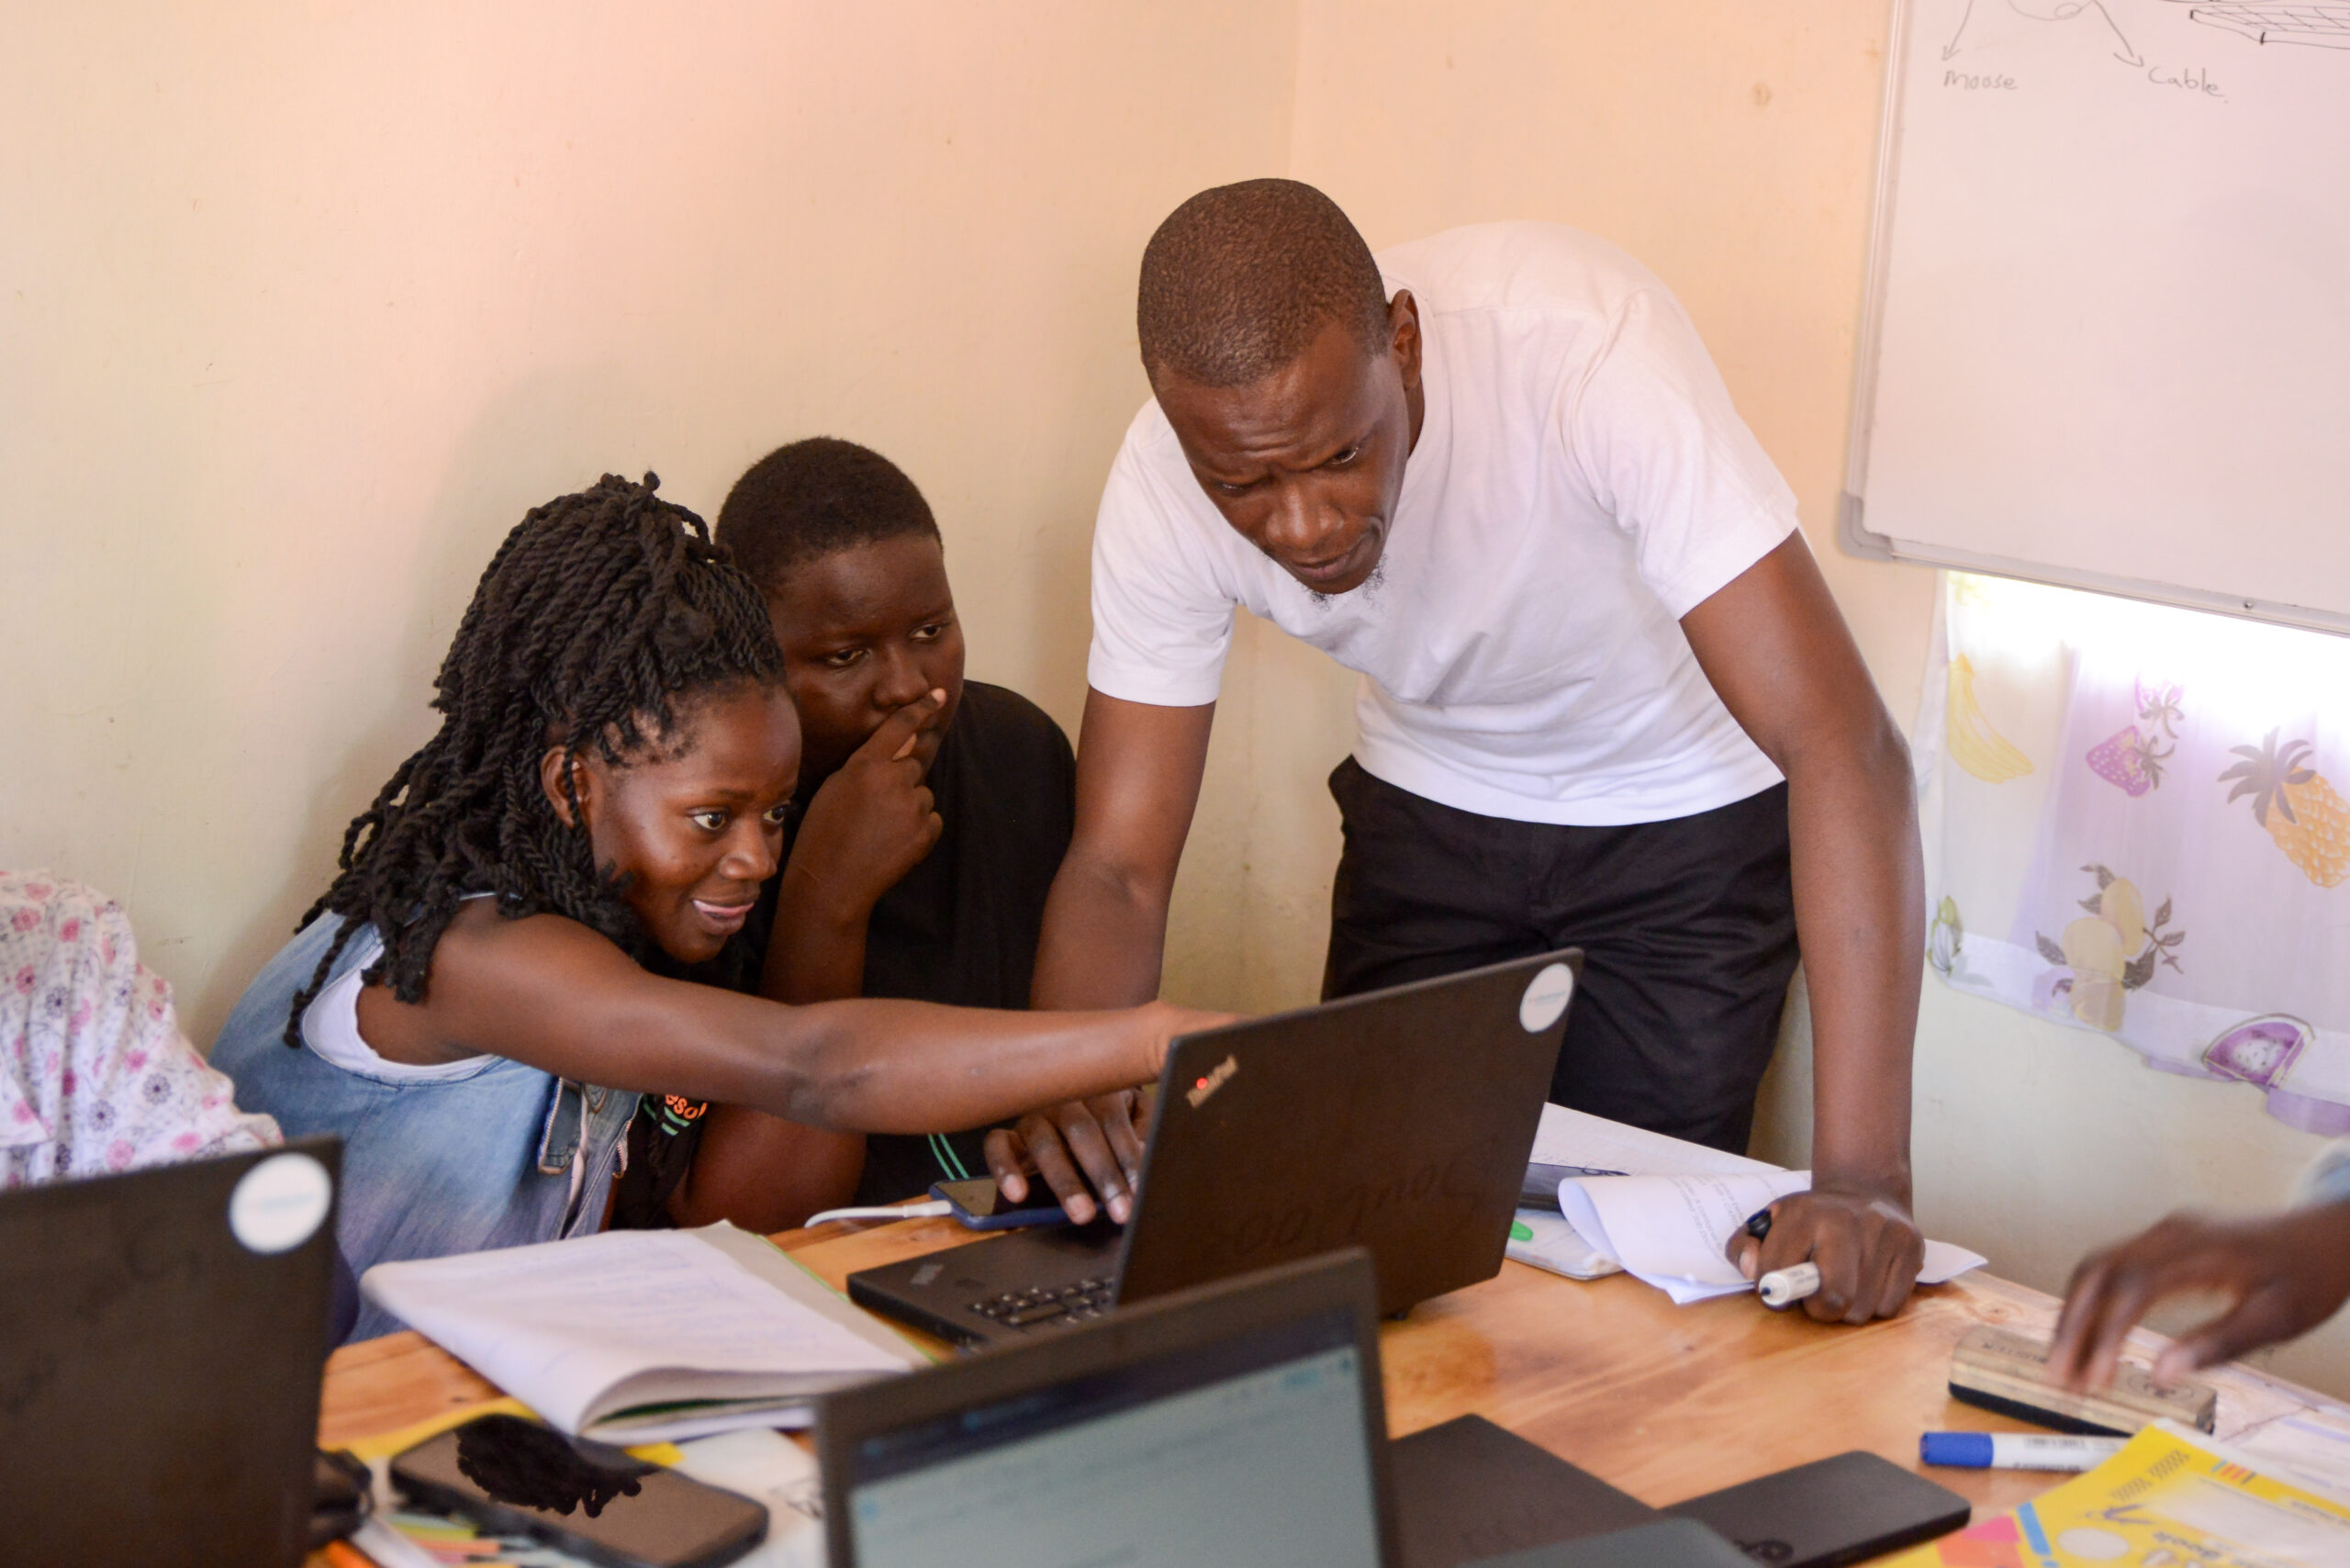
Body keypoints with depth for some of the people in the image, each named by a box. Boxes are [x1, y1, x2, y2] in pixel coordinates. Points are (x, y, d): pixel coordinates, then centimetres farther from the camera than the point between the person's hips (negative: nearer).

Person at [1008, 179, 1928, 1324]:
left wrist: (1862, 1178, -49)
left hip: (1687, 813, -3)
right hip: (1432, 806, 3)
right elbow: (1119, 861, -18)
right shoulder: (1164, 488, -25)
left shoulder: (1583, 350, -38)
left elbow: (1842, 744, -41)